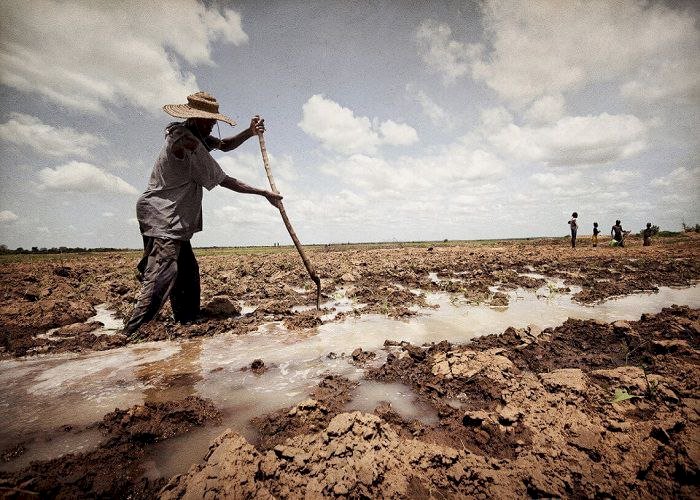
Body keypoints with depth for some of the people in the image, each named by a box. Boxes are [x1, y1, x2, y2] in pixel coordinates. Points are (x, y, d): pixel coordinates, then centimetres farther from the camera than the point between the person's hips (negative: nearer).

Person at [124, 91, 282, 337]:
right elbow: (223, 180, -17)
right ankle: (130, 336, -11)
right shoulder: (187, 142, -18)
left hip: (172, 221, 10)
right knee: (160, 281, -14)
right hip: (162, 219, -10)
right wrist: (264, 193, -12)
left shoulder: (194, 134, 11)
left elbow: (224, 145, 18)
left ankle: (188, 325, 22)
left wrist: (250, 132, -1)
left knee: (188, 273, 13)